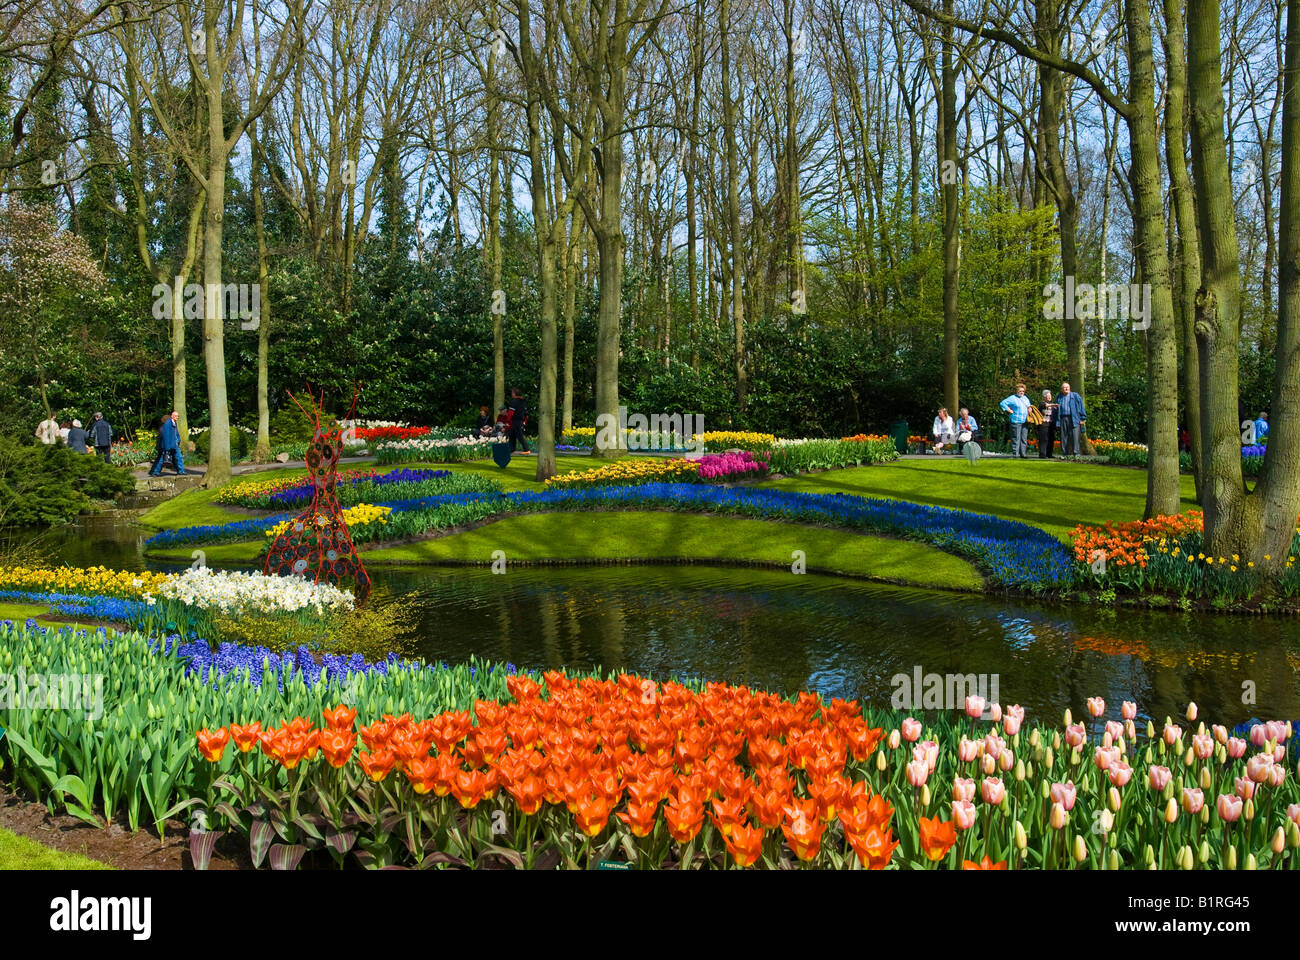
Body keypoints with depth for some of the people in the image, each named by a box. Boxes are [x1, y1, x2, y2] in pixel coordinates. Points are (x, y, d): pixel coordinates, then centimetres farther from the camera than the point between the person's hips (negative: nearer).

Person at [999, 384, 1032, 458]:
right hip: (1016, 422, -7)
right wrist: (1009, 410, -11)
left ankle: (1023, 454, 13)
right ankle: (1015, 454, -4)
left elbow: (1029, 406, 36)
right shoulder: (1012, 398, -3)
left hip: (1025, 421, 7)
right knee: (1016, 438, -7)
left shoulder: (1025, 398, 19)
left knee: (1024, 439, 7)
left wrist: (1030, 409, 14)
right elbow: (1002, 403, -7)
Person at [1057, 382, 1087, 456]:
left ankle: (1076, 453, -10)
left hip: (1074, 419, -3)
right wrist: (1057, 422, 11)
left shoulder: (1075, 396, 7)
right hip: (1063, 419, 3)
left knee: (1075, 436, -10)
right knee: (1064, 437, 2)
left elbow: (1081, 407, 6)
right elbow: (1056, 410, 18)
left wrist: (1082, 418, -1)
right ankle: (1064, 453, 8)